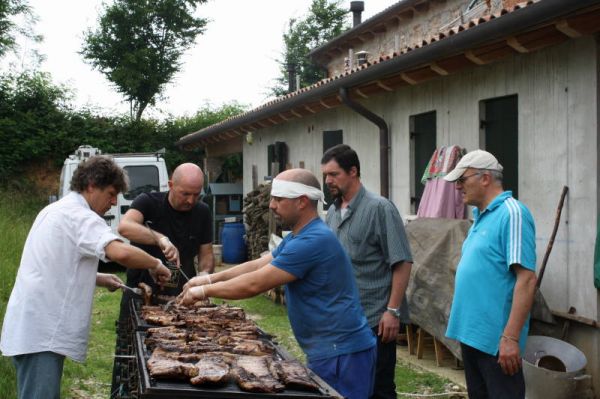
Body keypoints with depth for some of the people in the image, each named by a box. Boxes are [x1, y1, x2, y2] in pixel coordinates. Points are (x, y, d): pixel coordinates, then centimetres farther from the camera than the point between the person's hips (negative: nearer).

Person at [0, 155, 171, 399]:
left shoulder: (55, 211, 18)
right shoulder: (80, 216, -13)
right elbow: (120, 252, -30)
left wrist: (100, 279, 17)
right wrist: (155, 265, -12)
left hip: (27, 325, 10)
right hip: (41, 332, -10)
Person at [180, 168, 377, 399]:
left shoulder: (313, 241, -21)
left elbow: (255, 284, -20)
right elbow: (257, 265, 15)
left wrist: (205, 291, -9)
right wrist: (210, 279, 5)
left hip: (341, 353, -10)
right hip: (327, 350, 10)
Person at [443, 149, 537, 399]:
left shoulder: (512, 213, -14)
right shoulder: (481, 216, 13)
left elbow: (526, 278, -21)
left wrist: (511, 336, -25)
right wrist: (465, 326, 17)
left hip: (495, 337, -9)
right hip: (472, 331, 9)